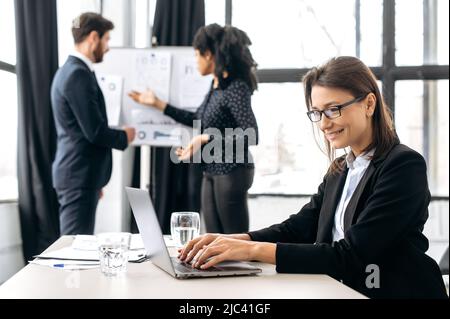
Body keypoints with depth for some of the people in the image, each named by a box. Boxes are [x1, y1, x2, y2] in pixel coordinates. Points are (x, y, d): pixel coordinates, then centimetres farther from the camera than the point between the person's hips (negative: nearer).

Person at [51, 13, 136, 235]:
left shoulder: (69, 70, 14)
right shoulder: (79, 75, -17)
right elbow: (95, 132, -22)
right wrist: (124, 137, -1)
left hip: (75, 173, 10)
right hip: (79, 176, -10)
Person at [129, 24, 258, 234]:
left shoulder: (236, 87, -16)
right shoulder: (216, 86, 9)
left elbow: (250, 136, -21)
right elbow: (200, 120, 22)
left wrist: (207, 139, -23)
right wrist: (158, 104, 24)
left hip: (231, 173, -9)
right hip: (211, 173, 9)